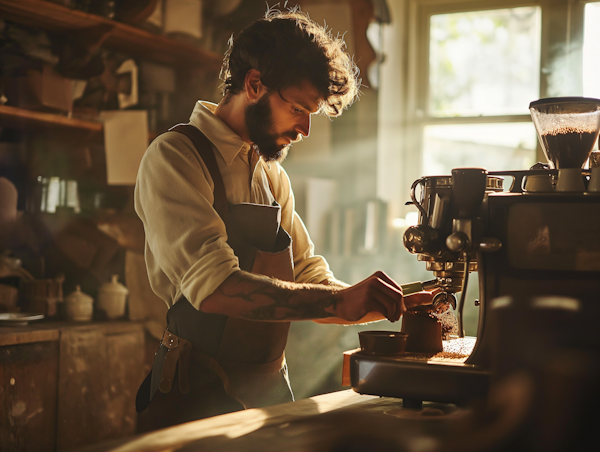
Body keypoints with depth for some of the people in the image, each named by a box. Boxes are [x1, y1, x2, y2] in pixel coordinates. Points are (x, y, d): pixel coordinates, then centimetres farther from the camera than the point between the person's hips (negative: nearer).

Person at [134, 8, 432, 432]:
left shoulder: (272, 175, 13)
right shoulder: (174, 157, -12)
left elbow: (309, 277, 15)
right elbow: (213, 285, -25)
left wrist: (389, 305, -1)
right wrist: (338, 301, -30)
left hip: (270, 392, 7)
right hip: (199, 397, -7)